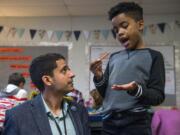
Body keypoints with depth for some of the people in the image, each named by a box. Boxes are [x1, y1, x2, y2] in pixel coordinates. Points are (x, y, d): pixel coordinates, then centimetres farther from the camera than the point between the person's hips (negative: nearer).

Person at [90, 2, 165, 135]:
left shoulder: (153, 56, -2)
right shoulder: (114, 57, 11)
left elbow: (158, 96, -6)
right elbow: (104, 93, 13)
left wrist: (136, 90, -23)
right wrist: (98, 77, -6)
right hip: (109, 124, 4)